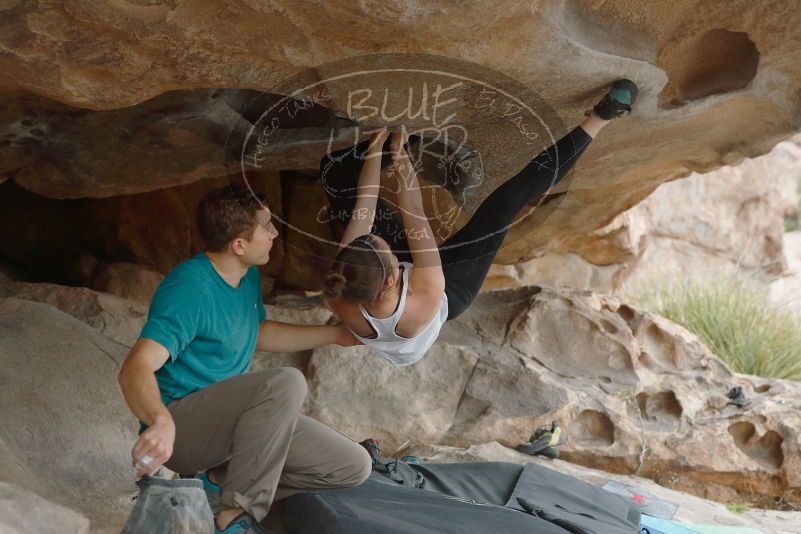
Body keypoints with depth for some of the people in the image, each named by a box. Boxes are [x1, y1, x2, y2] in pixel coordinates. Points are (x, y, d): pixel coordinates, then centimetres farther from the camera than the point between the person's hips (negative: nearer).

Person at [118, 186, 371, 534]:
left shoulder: (248, 277, 5)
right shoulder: (190, 288, -23)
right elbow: (136, 369, -34)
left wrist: (336, 335, 23)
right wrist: (161, 422, -55)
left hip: (232, 419, 9)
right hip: (181, 425, -9)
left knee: (354, 467, -3)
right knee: (286, 382, -34)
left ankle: (222, 479, 1)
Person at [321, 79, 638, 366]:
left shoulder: (339, 299, -39)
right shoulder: (427, 297, -48)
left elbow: (362, 212, -30)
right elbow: (414, 214, -35)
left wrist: (375, 147, -25)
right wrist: (399, 156, -27)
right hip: (451, 295, -3)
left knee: (333, 168, -1)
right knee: (507, 200, -18)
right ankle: (598, 121, -6)